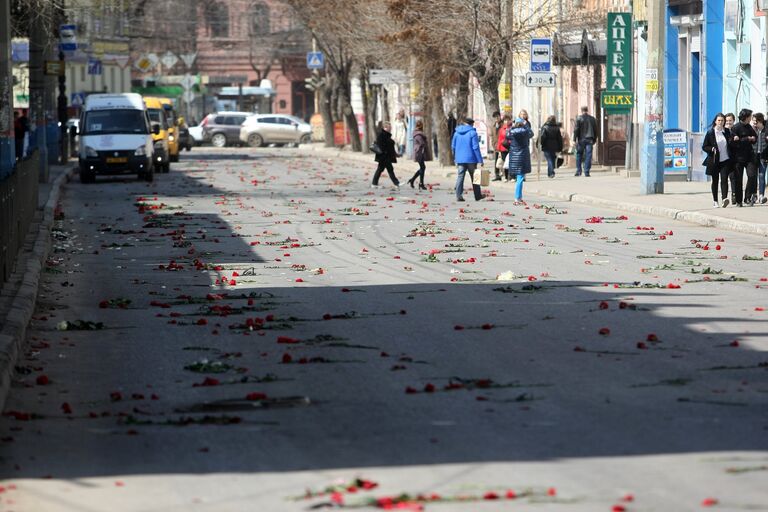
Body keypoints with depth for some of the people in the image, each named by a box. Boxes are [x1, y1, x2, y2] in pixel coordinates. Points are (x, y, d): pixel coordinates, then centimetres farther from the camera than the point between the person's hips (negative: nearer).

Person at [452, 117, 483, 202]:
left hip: (460, 159, 3)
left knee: (460, 177, 2)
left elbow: (453, 146, 13)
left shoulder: (457, 133, 8)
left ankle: (458, 195, -8)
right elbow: (475, 147, -12)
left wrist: (456, 158, 22)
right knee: (474, 178, 9)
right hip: (471, 159, -3)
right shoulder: (472, 133, -8)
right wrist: (480, 160, -10)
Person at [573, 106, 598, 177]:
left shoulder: (579, 118, -3)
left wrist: (575, 138, -5)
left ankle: (578, 171, 6)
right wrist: (594, 140, 20)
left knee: (579, 155, 9)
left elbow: (576, 129, -7)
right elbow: (595, 130, 15)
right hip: (589, 140, 2)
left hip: (581, 139, -2)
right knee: (588, 156, 0)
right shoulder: (593, 119, 10)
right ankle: (586, 172, -5)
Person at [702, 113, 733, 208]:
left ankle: (724, 198, -23)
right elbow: (704, 147, -1)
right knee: (715, 180, 9)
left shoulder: (727, 131, 6)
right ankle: (715, 201, 20)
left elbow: (730, 144, 19)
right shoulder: (710, 132, -2)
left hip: (725, 161, 1)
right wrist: (712, 149, -17)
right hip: (714, 161, -1)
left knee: (724, 179, -13)